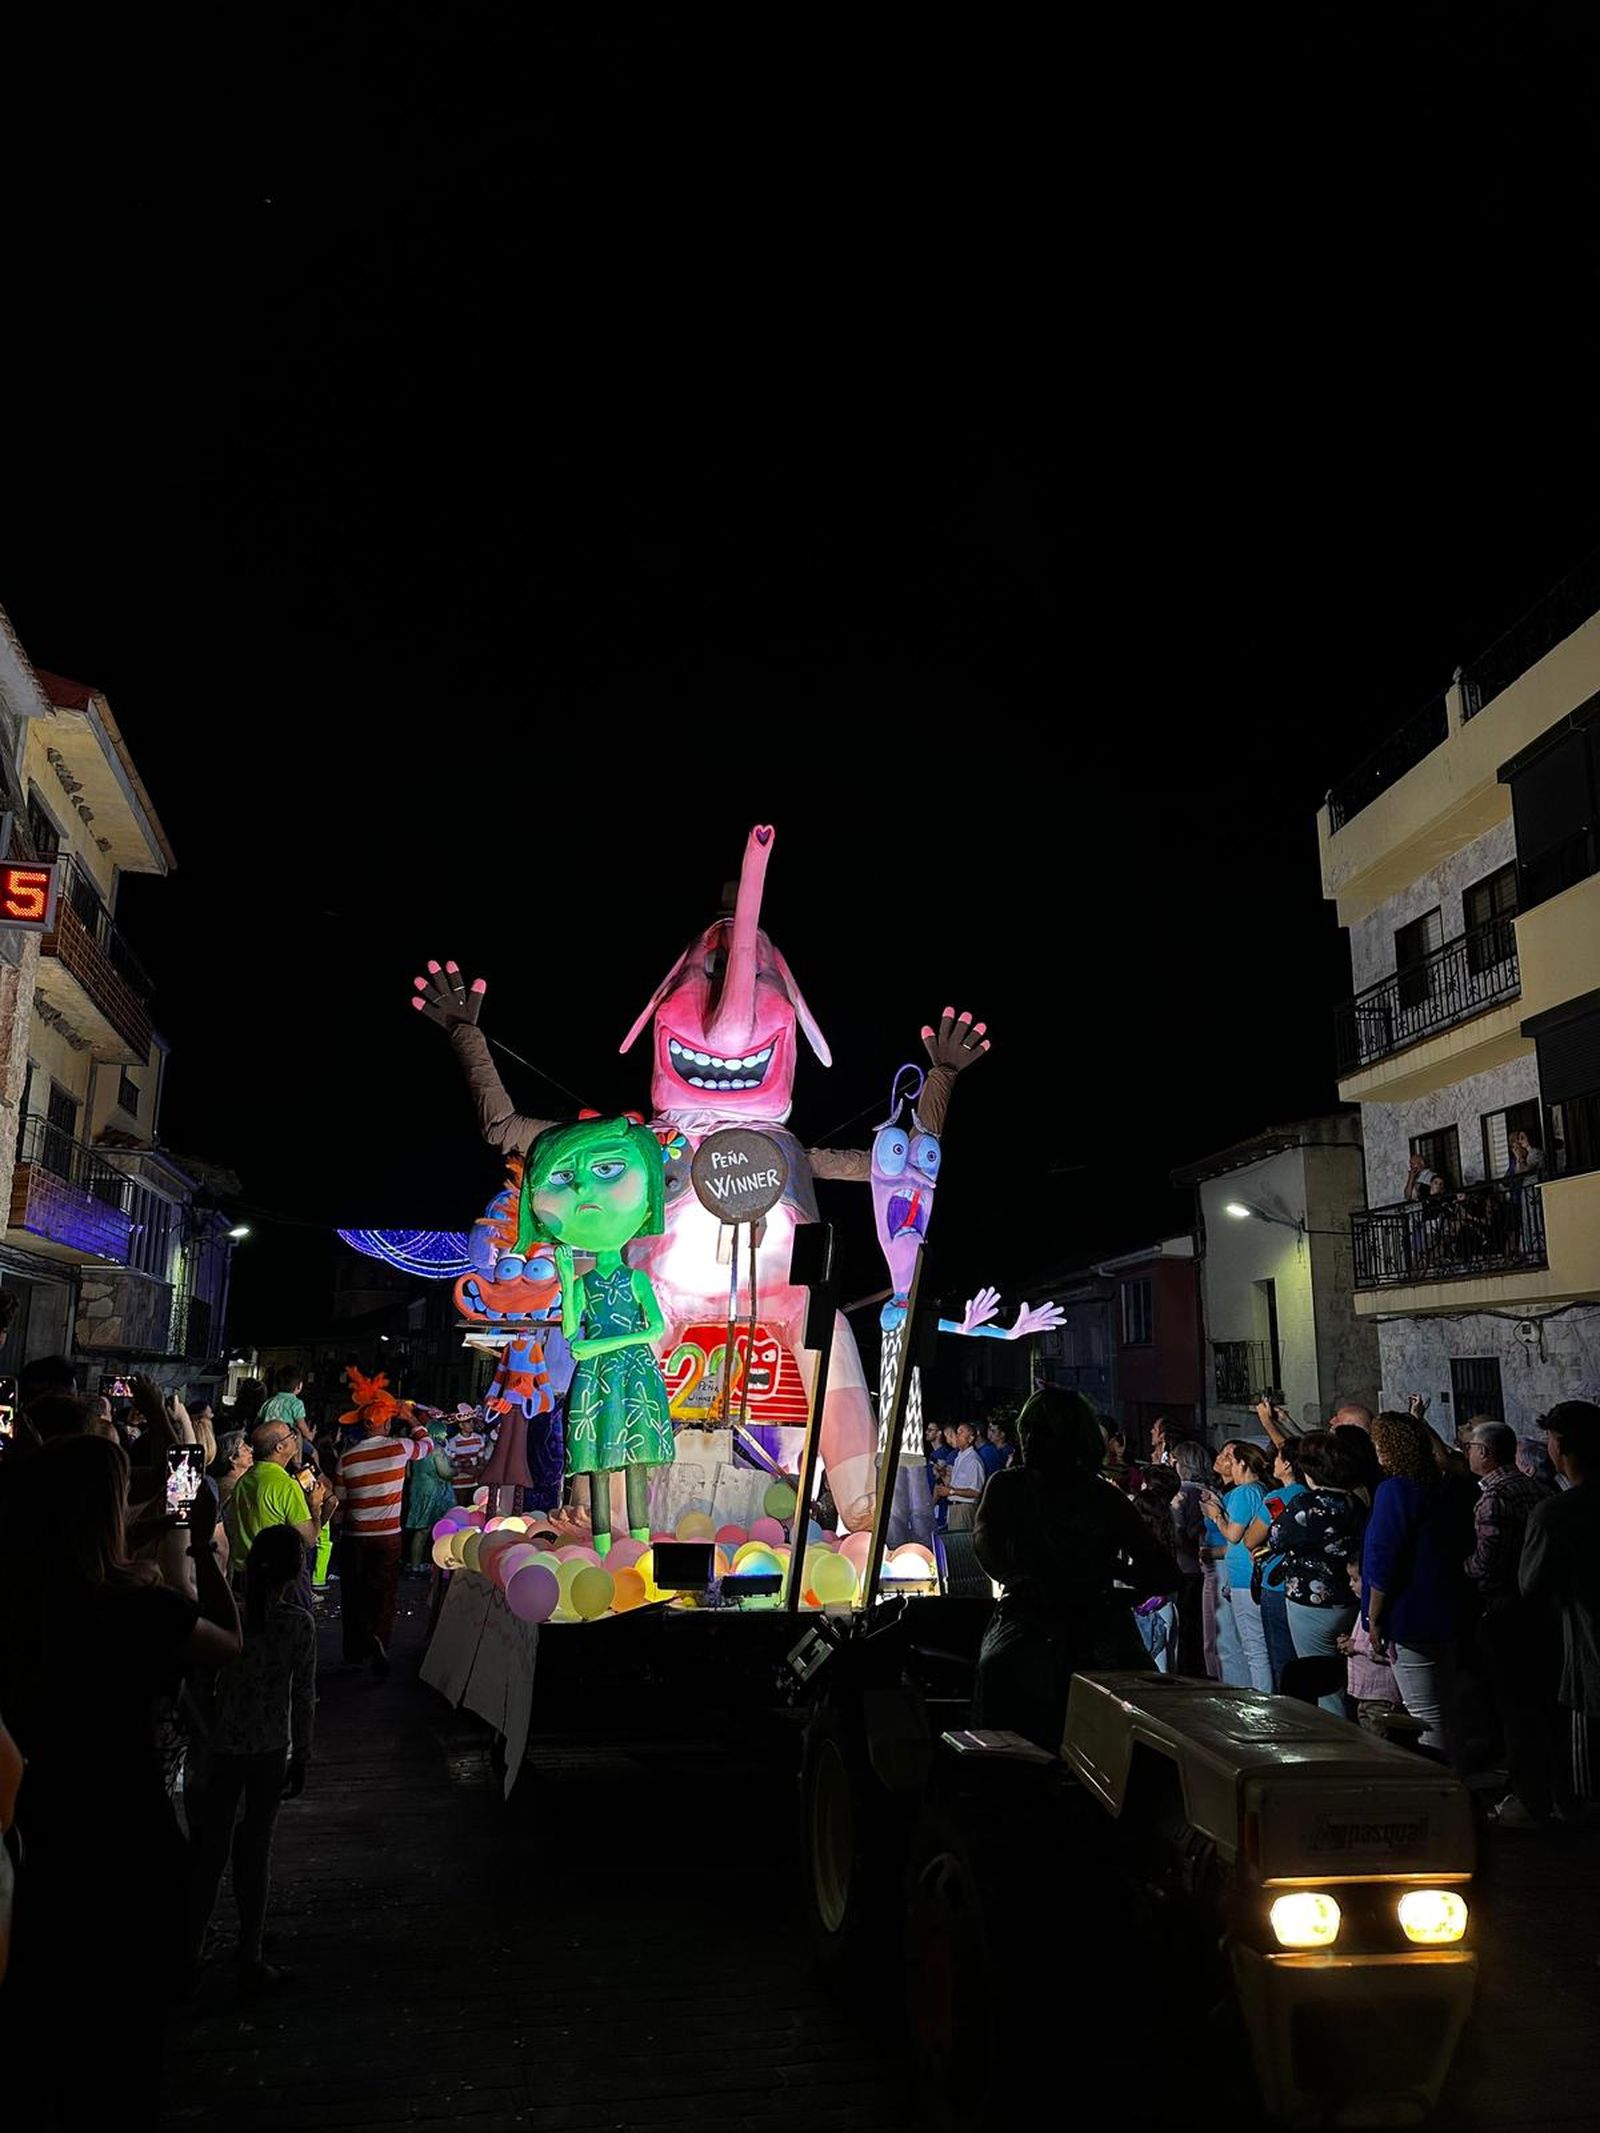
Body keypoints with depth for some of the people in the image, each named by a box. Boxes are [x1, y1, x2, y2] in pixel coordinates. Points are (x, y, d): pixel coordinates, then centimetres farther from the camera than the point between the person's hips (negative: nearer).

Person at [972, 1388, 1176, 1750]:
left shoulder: (1106, 1499, 9)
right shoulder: (1008, 1486, 11)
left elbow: (1163, 1571, 8)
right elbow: (984, 1537, -7)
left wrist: (1115, 1569, -11)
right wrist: (1013, 1579, -27)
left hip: (1096, 1615, 0)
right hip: (1029, 1611, 0)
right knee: (1000, 1666, -34)